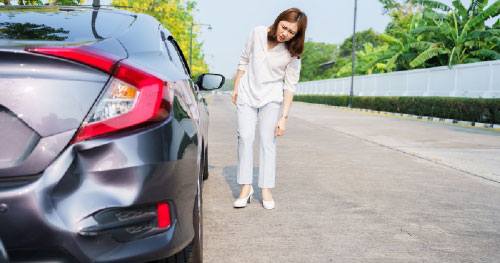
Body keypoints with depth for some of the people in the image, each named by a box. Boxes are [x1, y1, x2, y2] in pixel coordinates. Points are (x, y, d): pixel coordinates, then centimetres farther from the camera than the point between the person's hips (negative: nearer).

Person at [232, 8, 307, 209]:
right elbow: (244, 60, 5)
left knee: (267, 141, -6)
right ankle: (246, 187, -2)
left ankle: (266, 190, 1)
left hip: (271, 98, -1)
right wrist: (236, 88, 7)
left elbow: (290, 86, -10)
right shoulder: (258, 33, -7)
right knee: (245, 137, -7)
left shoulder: (292, 53, -12)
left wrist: (284, 117, -14)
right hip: (247, 94, 2)